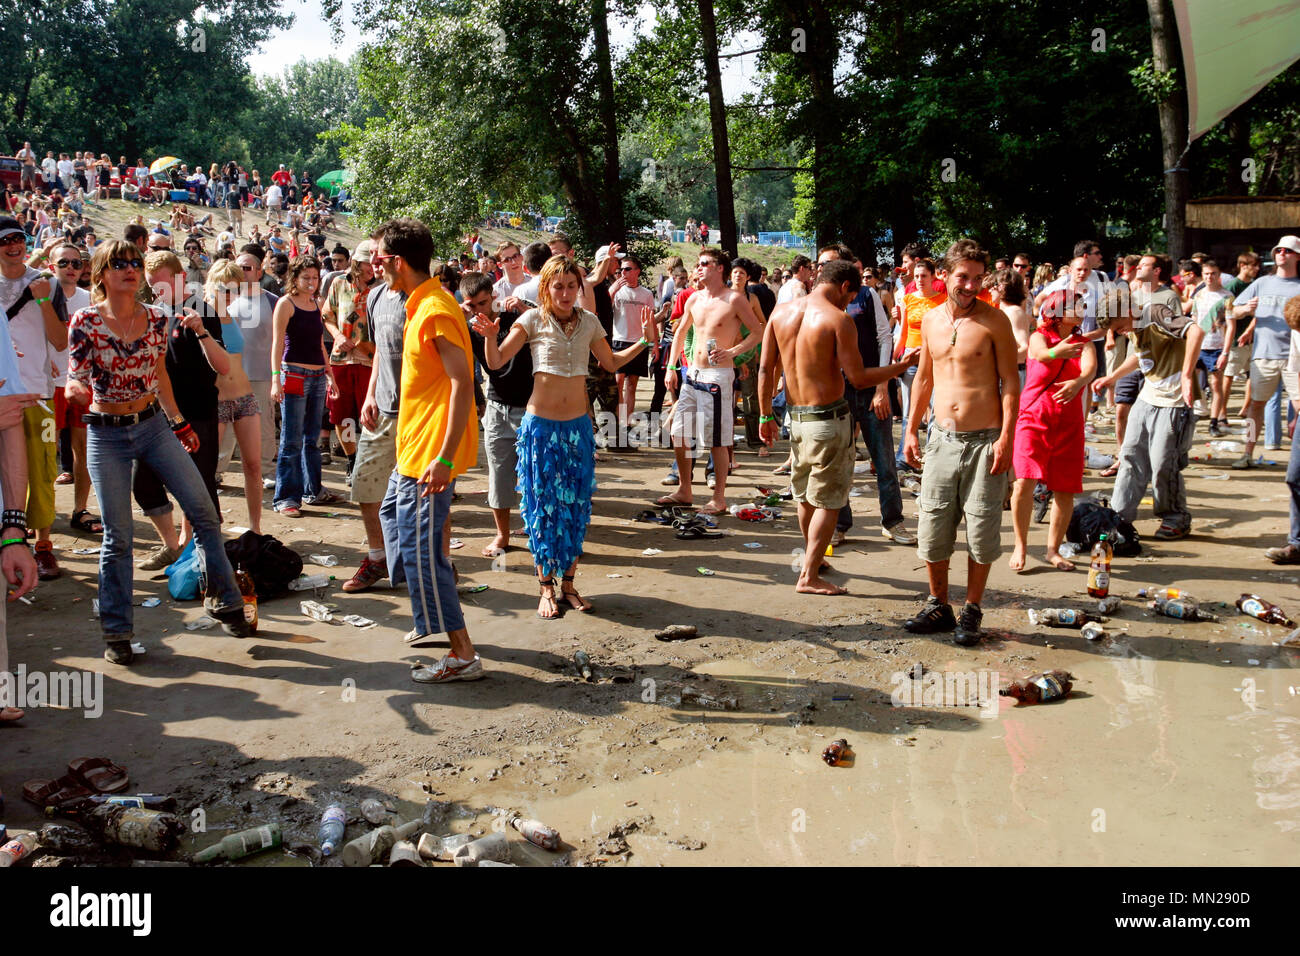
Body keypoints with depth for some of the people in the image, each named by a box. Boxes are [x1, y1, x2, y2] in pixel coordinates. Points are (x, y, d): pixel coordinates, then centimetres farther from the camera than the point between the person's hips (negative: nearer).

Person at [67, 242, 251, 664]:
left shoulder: (156, 318, 3)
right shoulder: (85, 321, -7)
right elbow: (75, 379, -8)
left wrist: (178, 421, 19)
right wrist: (75, 390, -31)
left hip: (153, 424, 3)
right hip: (106, 434, -3)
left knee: (203, 510, -2)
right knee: (117, 536, 1)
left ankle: (227, 602, 14)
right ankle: (117, 632, 14)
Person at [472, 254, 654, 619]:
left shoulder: (589, 322, 5)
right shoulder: (533, 320, -5)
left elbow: (611, 363, 19)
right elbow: (496, 362, -8)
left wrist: (643, 341, 9)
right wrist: (489, 336, -26)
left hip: (578, 425, 3)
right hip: (540, 424, -3)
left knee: (576, 505, 6)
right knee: (544, 504, 2)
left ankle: (568, 581, 18)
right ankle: (546, 586, 12)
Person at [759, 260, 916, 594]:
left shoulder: (781, 312, 3)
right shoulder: (838, 319, -14)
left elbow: (765, 369, 4)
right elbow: (858, 378, -14)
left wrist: (765, 415, 11)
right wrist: (903, 365, -3)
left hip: (795, 417, 6)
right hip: (830, 417, -6)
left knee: (805, 496, 22)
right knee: (828, 500, 3)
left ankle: (813, 557, 40)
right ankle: (809, 576, 3)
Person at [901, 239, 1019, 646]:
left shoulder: (994, 321, -6)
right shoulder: (931, 320, 8)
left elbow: (1011, 382, -7)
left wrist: (1006, 438, -15)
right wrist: (911, 430, 14)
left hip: (985, 441, -4)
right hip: (942, 439, 5)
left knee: (981, 531, 2)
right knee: (932, 528, 8)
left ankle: (971, 612, 16)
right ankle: (938, 606, 24)